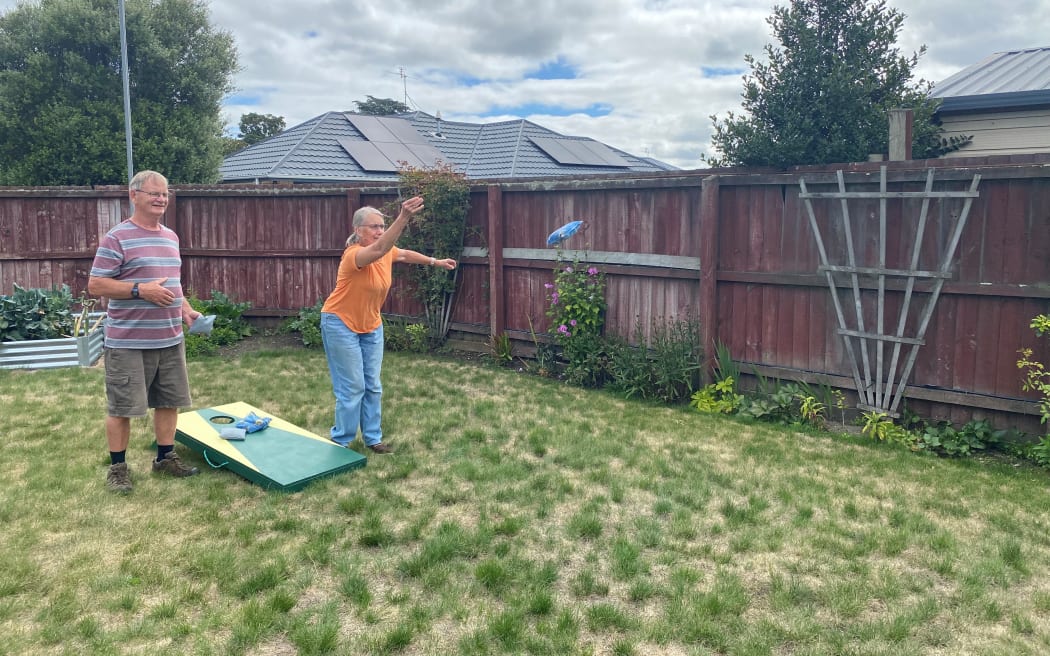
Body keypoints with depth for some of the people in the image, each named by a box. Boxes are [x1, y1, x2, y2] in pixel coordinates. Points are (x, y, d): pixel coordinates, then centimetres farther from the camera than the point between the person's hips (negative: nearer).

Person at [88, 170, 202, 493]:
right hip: (128, 342, -7)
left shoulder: (171, 237, 12)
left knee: (169, 401, 13)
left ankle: (165, 457, 28)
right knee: (121, 406, 3)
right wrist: (140, 290, -22)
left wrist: (186, 310, 7)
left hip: (170, 339, 7)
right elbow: (95, 285, -12)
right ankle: (117, 466, 18)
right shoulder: (116, 238, -11)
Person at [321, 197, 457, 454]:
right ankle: (340, 443, 10)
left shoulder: (387, 252, -3)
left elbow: (405, 254, 20)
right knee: (352, 387, -5)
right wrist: (403, 218, -60)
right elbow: (379, 249, -48)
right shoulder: (353, 255, -27)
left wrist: (435, 262, 30)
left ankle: (373, 438, 22)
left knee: (373, 386, 10)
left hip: (371, 326, 8)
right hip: (342, 325, -7)